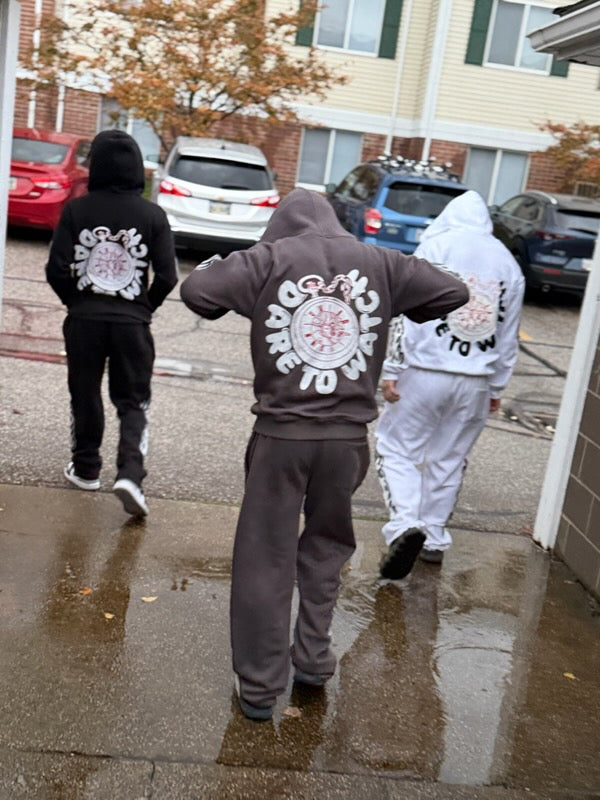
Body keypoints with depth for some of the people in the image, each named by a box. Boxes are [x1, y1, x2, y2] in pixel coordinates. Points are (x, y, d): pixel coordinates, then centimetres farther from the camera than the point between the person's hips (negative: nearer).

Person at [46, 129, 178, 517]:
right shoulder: (153, 215, -6)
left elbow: (57, 269, -8)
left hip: (84, 317, 1)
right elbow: (167, 276, -9)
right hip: (132, 321, 0)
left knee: (85, 394, 18)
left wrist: (75, 300, 9)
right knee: (133, 401, 8)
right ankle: (130, 472, -9)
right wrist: (145, 307, 8)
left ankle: (86, 468, 28)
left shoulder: (77, 210, -5)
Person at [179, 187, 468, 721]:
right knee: (326, 547, 23)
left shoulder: (270, 257, -2)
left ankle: (259, 687, 17)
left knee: (266, 559, 9)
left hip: (281, 433, -2)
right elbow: (453, 293, 10)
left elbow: (197, 290, -8)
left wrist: (217, 269, 12)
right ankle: (312, 658, 28)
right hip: (349, 436, 2)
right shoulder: (379, 262, 5)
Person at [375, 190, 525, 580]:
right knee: (449, 460, 15)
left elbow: (407, 310, -9)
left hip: (426, 371, -4)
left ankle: (406, 523, -10)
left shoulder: (436, 245, -2)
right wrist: (497, 386, 21)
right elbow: (509, 333, 14)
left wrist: (391, 369, -7)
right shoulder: (509, 263, 12)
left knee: (396, 446, 8)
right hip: (476, 381, 4)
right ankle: (434, 540, 24)